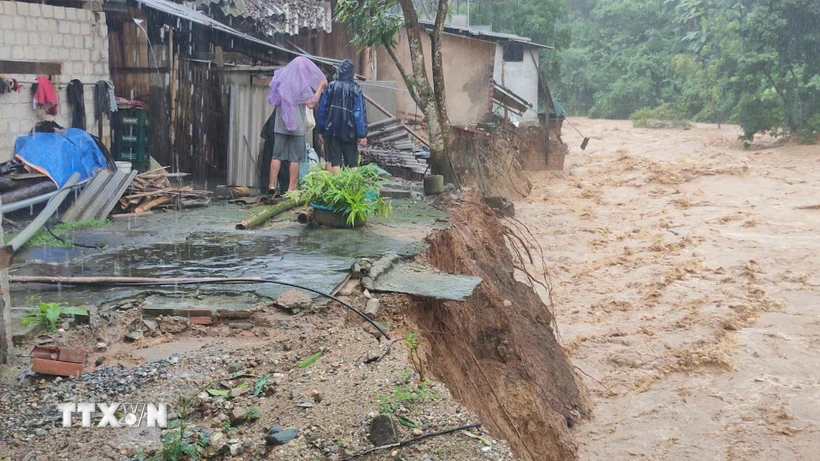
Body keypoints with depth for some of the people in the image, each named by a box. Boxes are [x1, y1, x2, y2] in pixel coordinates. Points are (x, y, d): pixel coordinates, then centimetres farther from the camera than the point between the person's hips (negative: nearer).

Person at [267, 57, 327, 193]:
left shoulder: (281, 80, 9)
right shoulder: (303, 84, -8)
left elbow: (273, 101, 20)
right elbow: (311, 104, -12)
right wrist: (321, 87, -4)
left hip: (280, 125, 5)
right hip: (297, 126, -4)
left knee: (277, 155, 7)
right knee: (295, 158, 2)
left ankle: (271, 185, 3)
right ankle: (291, 188, 2)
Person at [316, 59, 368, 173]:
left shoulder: (330, 87, 0)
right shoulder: (355, 90, -4)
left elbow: (322, 109, 2)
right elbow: (360, 113, -7)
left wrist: (321, 130, 10)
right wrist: (362, 135, -5)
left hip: (332, 130, 1)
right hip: (349, 132, -1)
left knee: (333, 161, 3)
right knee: (352, 162, 7)